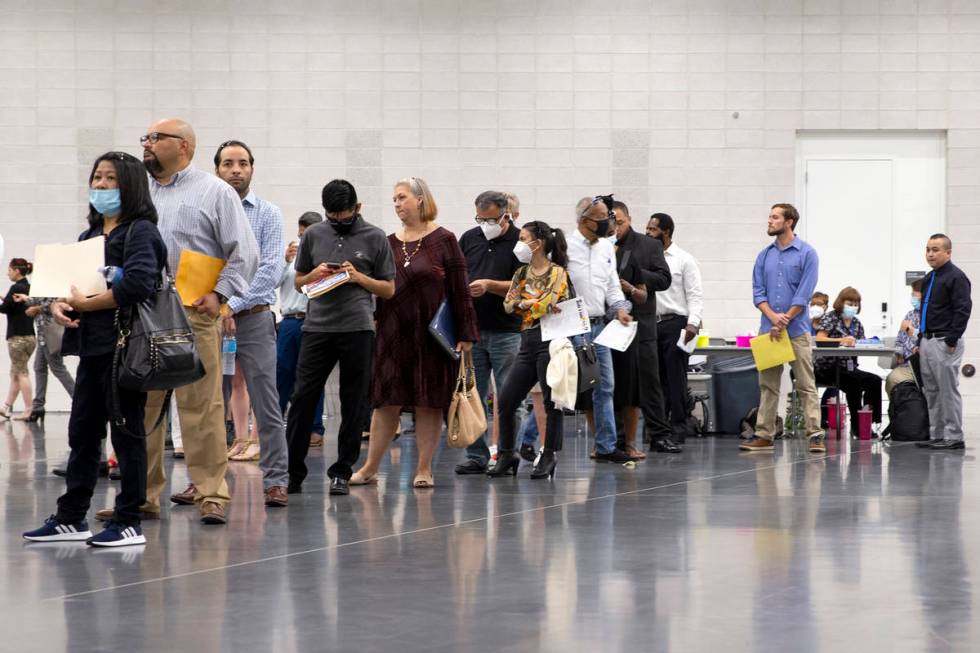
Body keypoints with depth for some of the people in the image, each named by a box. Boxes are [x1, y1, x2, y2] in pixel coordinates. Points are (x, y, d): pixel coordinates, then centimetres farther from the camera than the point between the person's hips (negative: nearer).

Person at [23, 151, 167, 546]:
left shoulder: (140, 231, -8)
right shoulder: (90, 234, 18)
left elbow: (138, 283, -22)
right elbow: (72, 282, 19)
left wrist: (86, 305, -16)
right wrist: (60, 304, -4)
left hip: (125, 346, -8)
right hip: (92, 346, 8)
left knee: (126, 433, -2)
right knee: (82, 432, 12)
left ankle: (129, 523, 4)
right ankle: (70, 518, 19)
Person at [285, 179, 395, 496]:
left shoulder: (375, 238, 5)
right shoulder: (313, 235, 11)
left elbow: (389, 289, 7)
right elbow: (298, 280, 20)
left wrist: (358, 277, -9)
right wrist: (315, 274, -2)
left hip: (357, 328, -2)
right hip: (317, 325, 2)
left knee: (353, 404, 2)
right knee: (302, 398, -2)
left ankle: (342, 472, 10)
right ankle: (293, 471, 5)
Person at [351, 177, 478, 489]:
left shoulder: (443, 240, -2)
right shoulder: (389, 243, 10)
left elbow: (459, 290, -4)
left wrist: (465, 334, -7)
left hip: (433, 334, -3)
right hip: (394, 333, 3)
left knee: (430, 402, 2)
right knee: (387, 401, 3)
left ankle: (424, 468, 9)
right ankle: (370, 467, 8)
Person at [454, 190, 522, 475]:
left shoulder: (519, 241, -5)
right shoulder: (469, 238, 10)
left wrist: (489, 286, -21)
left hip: (506, 332, -4)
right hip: (471, 329, 5)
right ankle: (476, 457, 12)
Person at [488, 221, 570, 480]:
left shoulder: (557, 273, -2)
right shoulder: (522, 273, 16)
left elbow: (546, 304, -15)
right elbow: (509, 304, 4)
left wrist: (523, 304, 0)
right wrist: (535, 305, -11)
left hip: (550, 341, -7)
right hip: (527, 343, 7)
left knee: (552, 401, -2)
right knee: (505, 401, 3)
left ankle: (548, 458, 8)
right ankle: (507, 455, 14)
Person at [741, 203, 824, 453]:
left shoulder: (806, 253, -3)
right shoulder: (764, 255, 11)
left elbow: (804, 293, -8)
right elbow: (758, 292, 6)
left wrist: (785, 320, -12)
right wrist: (773, 317, -10)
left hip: (797, 329, -5)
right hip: (768, 329, 5)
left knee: (806, 385, -4)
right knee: (767, 385, 7)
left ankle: (815, 435, -5)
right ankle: (764, 435, 10)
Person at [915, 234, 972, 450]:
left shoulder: (955, 277, -10)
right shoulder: (929, 279, 18)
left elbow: (963, 310, -16)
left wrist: (951, 341, -20)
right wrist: (921, 340, 18)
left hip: (945, 343, -9)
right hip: (927, 341, 9)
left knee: (948, 390, -7)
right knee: (932, 391, 10)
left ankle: (953, 437, -4)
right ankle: (936, 435, 15)